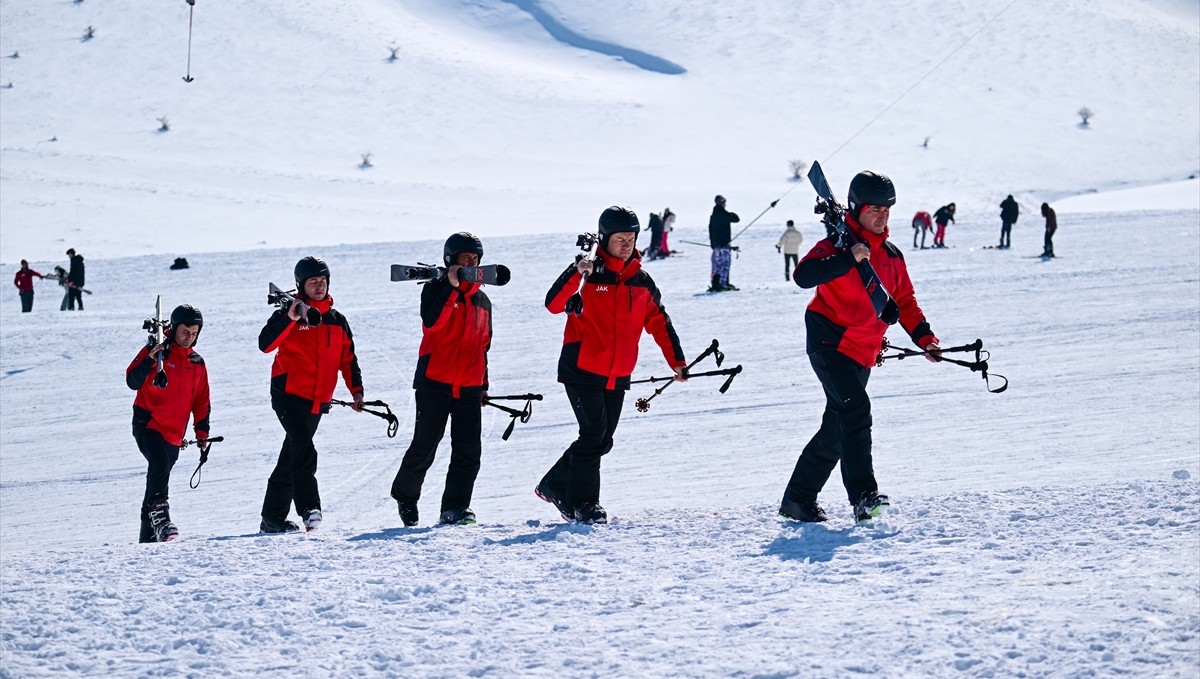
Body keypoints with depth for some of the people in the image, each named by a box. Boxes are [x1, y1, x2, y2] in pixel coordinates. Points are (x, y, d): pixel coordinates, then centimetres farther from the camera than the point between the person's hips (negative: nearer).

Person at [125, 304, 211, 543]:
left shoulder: (197, 364, 12)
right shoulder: (156, 352, -3)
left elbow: (201, 401, 17)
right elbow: (133, 381, -13)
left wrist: (202, 431, 7)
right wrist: (150, 359, -28)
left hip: (174, 434, 6)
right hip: (147, 424, -6)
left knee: (159, 476, 10)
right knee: (160, 465, -29)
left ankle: (148, 533, 17)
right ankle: (160, 517, -37)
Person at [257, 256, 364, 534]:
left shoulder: (337, 321, 15)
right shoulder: (289, 315, -2)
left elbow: (348, 359, 19)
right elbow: (266, 344, -17)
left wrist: (356, 390, 6)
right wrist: (290, 318, -28)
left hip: (318, 402, 6)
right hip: (289, 394, -6)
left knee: (291, 458, 11)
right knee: (304, 451, -24)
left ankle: (273, 517, 17)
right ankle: (309, 508, -32)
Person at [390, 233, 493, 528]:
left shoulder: (482, 301, 17)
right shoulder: (436, 289, 0)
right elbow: (431, 322, -21)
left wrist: (483, 383, 23)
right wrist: (452, 286, -23)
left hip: (469, 388, 5)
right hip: (435, 382, -5)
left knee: (468, 452, -5)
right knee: (424, 446, 0)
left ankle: (455, 508, -4)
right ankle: (405, 495, 21)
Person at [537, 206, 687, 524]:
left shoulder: (641, 280, 8)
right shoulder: (589, 274, -8)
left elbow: (659, 322, 17)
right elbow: (554, 304, -20)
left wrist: (677, 362, 12)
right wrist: (576, 273, -34)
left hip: (617, 376, 6)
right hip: (582, 370, -6)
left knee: (602, 441, 8)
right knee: (594, 434, -11)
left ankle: (555, 486, 24)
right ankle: (583, 503, -1)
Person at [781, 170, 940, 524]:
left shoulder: (891, 255, 13)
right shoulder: (839, 244, -9)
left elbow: (904, 302, 20)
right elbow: (804, 276, -24)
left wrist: (923, 336, 6)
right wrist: (848, 259, -33)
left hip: (862, 352, 8)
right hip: (829, 344, -8)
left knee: (837, 429, 9)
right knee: (855, 411, -23)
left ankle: (799, 498, 18)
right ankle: (863, 494, -30)